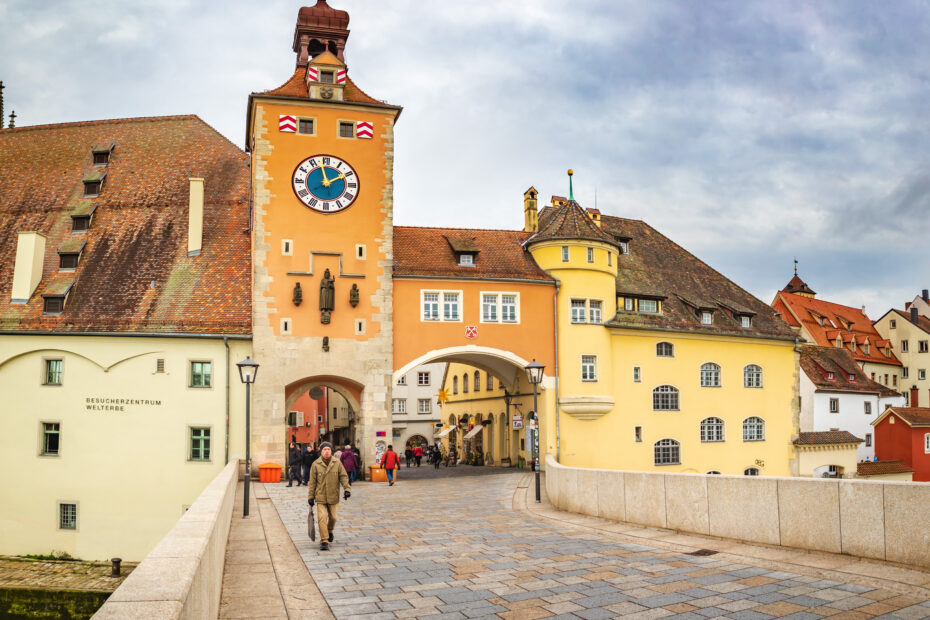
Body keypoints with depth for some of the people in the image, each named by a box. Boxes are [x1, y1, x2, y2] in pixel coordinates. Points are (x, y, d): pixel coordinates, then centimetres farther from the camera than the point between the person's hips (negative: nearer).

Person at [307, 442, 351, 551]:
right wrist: (310, 496, 1)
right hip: (320, 497, -2)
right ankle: (324, 541, -5)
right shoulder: (316, 464, -4)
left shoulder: (337, 463, -1)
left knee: (332, 517, 14)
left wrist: (347, 489, -14)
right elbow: (312, 482, 1)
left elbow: (343, 476, 0)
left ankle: (330, 531, 44)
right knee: (322, 518, -11)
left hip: (333, 497, 2)